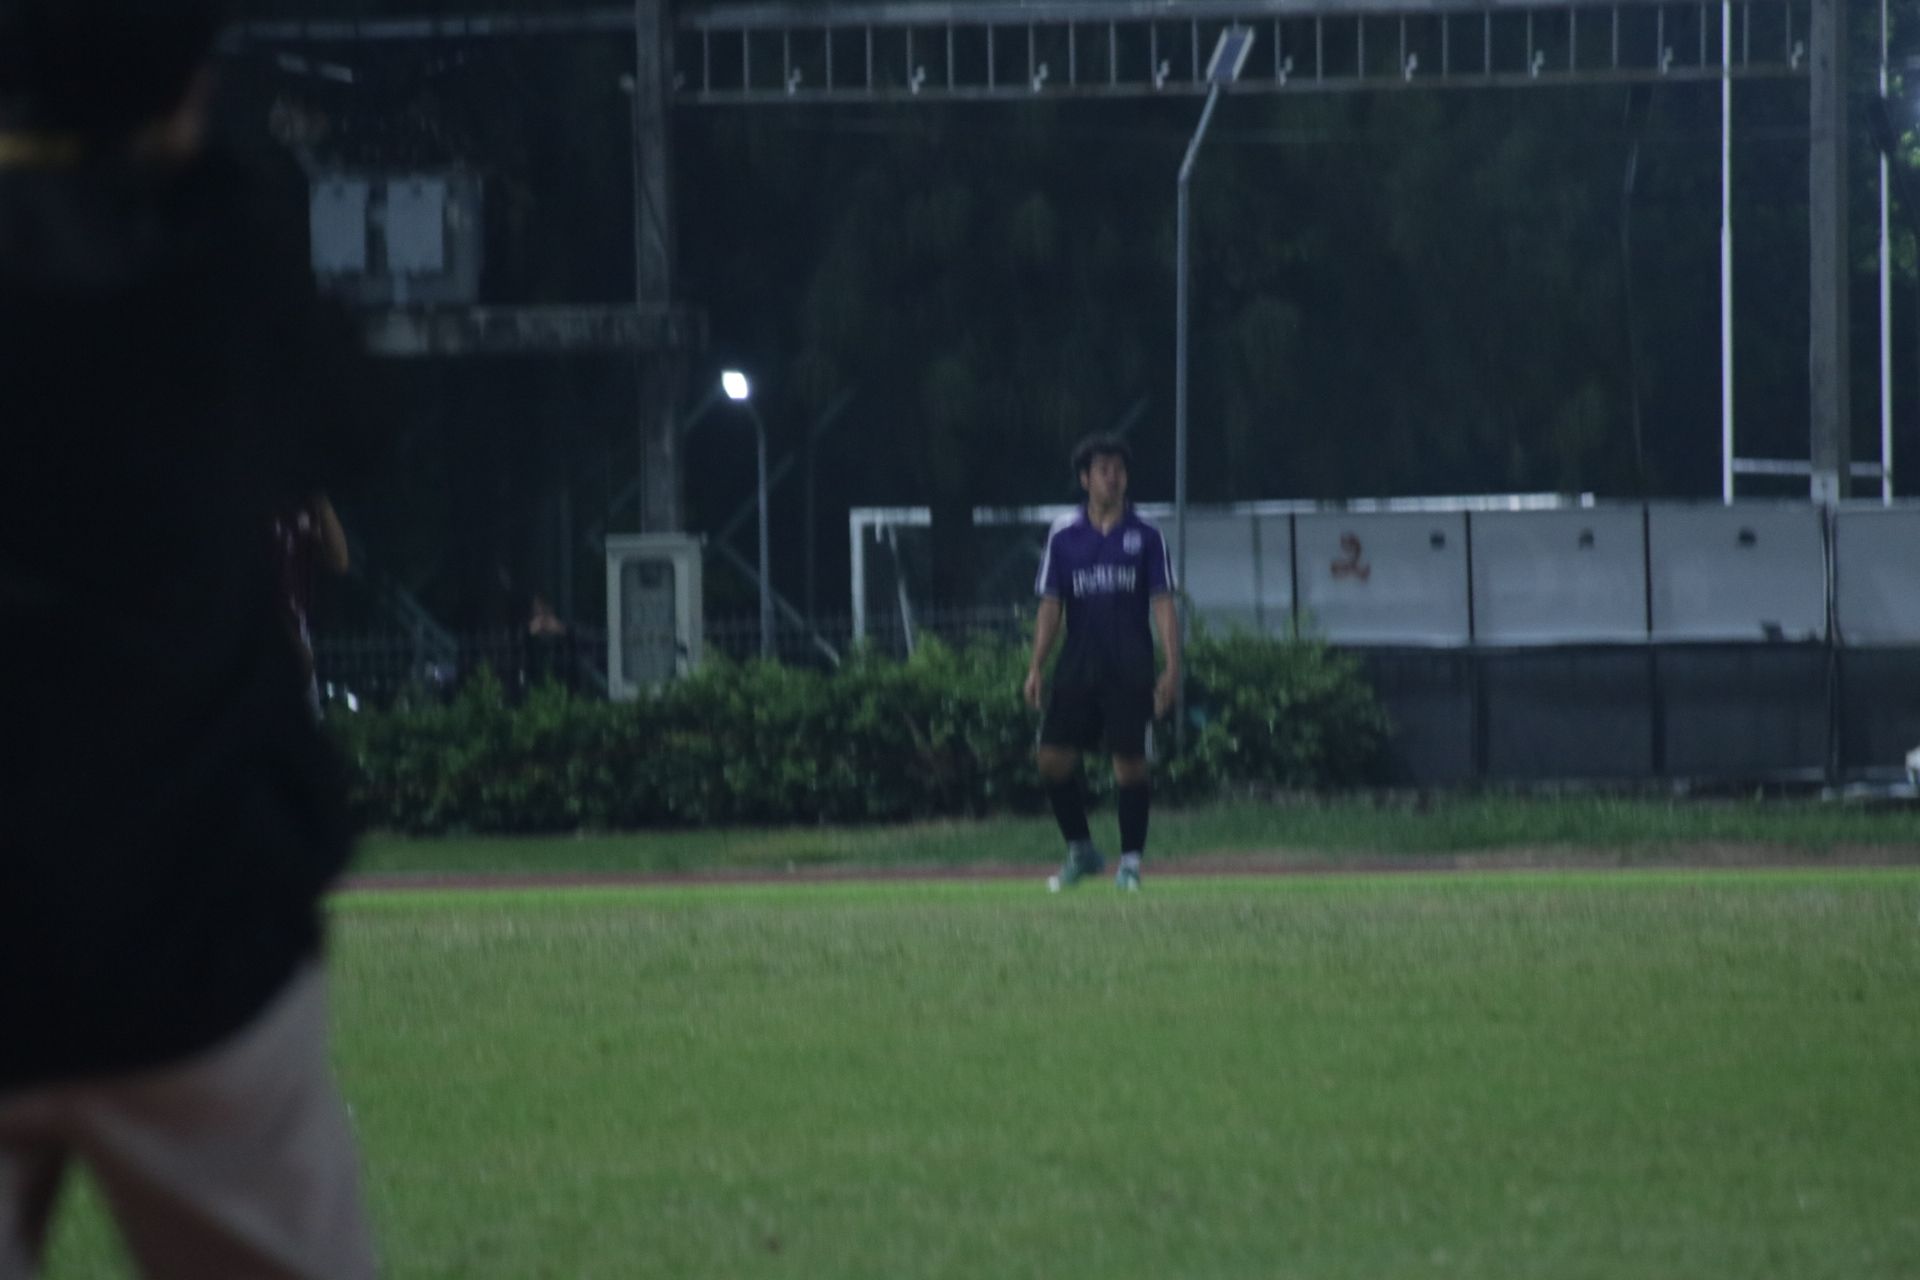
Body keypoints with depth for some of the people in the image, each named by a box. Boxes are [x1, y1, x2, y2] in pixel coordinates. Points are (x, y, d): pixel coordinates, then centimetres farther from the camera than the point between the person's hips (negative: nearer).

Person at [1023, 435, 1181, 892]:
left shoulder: (1145, 536, 4)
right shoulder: (1063, 536, 8)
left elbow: (1163, 605, 2)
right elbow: (1051, 606, 9)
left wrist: (1172, 667, -7)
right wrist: (1036, 668, 1)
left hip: (1130, 668, -2)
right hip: (1077, 663, 2)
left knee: (1130, 762, -6)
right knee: (1053, 756, -5)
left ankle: (1131, 859, 5)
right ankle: (1080, 851, 12)